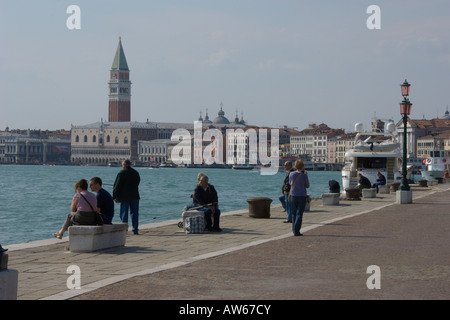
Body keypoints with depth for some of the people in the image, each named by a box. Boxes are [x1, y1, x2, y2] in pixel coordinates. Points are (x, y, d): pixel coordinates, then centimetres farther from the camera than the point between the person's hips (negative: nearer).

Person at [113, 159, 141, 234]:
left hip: (125, 197, -4)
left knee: (124, 214, 1)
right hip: (135, 196, 4)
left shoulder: (122, 173, -8)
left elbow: (117, 186, -8)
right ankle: (135, 230, 6)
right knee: (134, 213, 7)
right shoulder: (136, 173, 9)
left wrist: (115, 196, -2)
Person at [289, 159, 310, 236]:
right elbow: (307, 186, 1)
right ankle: (296, 231, -8)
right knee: (299, 214, -1)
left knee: (294, 214, 14)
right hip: (302, 196, -3)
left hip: (293, 196, 3)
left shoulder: (291, 174, -5)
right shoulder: (304, 175, -13)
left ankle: (294, 230, 18)